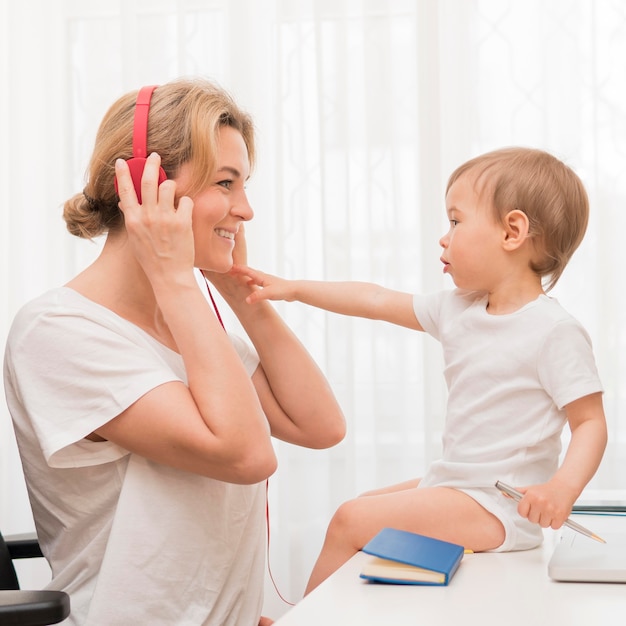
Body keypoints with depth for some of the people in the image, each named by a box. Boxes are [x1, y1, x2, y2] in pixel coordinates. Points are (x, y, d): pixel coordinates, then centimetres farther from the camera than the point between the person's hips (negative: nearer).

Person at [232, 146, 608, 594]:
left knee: (352, 522, -13)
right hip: (453, 485, 9)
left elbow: (591, 422, -16)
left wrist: (564, 487, -33)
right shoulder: (456, 311, 7)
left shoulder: (556, 331, -16)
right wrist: (293, 288, 13)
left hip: (501, 507, -9)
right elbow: (376, 300, 12)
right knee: (359, 510, 22)